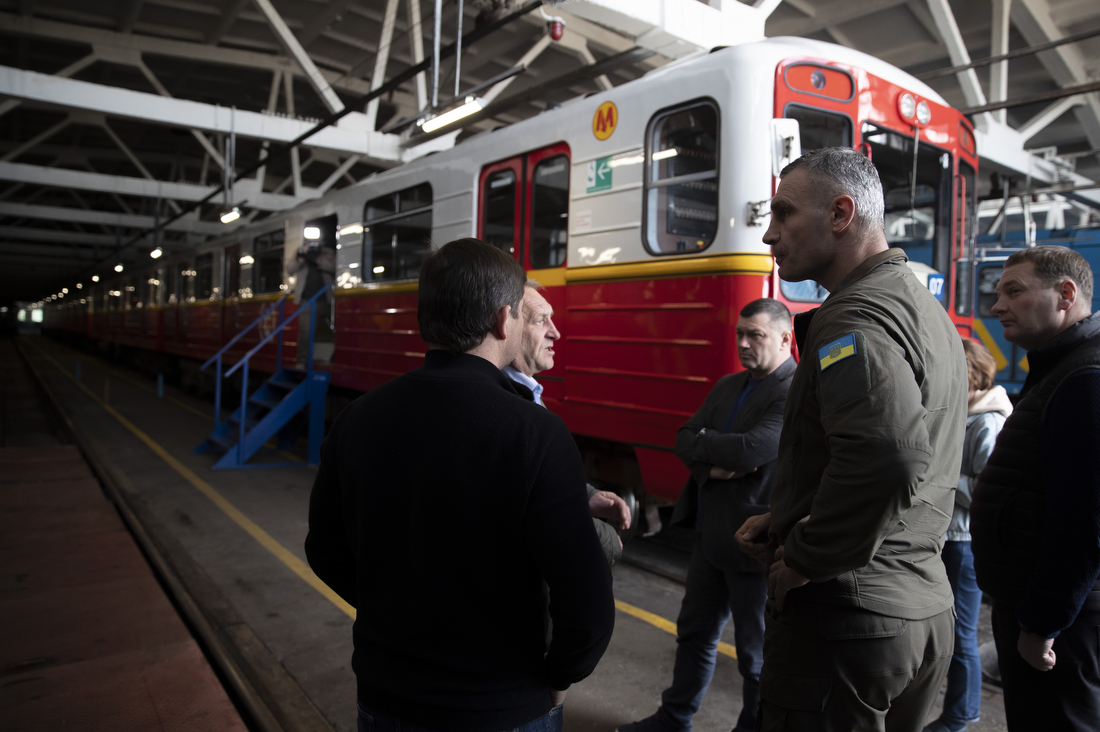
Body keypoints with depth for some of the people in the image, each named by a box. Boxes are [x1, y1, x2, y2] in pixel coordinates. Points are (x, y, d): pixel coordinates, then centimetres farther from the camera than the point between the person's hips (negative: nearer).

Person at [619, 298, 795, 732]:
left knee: (758, 655, 11)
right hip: (711, 537, 8)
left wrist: (700, 442, -11)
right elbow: (684, 441, 4)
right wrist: (713, 467, -16)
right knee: (694, 633, 23)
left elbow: (750, 450, -29)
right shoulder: (727, 386, 10)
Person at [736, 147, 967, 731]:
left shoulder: (855, 316, -20)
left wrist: (801, 559, -21)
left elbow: (887, 457, -37)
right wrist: (785, 519, 10)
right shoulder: (929, 310, 14)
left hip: (845, 616, -10)